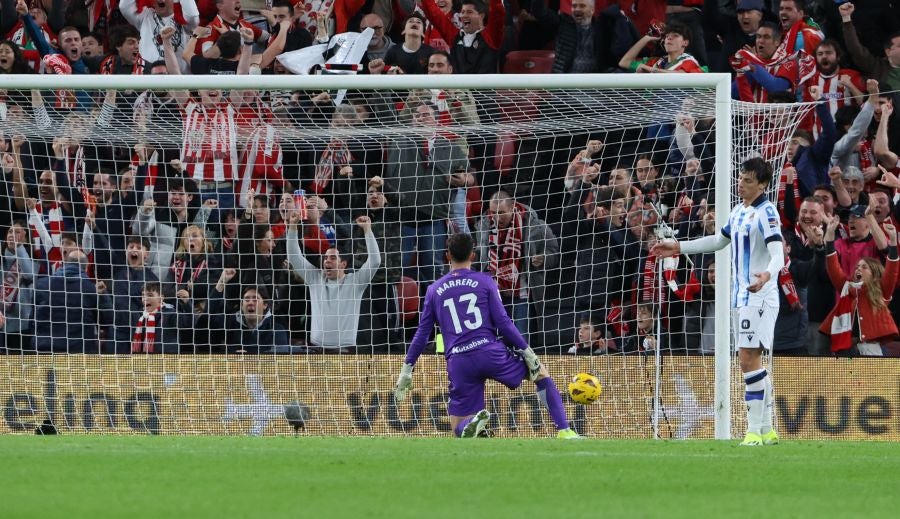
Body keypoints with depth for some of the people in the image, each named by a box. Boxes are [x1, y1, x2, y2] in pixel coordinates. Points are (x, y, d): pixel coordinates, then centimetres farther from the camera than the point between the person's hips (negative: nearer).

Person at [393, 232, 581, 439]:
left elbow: (422, 334, 13)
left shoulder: (434, 290, 13)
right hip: (490, 352, -1)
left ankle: (474, 422, -31)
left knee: (459, 428, 9)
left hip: (459, 363, 1)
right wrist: (527, 352, 5)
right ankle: (565, 433, 5)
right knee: (540, 372, 22)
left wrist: (407, 369, 19)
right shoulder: (484, 281, 6)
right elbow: (502, 322, -1)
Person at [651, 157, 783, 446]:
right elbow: (720, 240, 31)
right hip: (740, 296, 9)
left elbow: (778, 254, -24)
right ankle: (766, 430, 16)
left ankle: (754, 430, -13)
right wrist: (678, 247, 33)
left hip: (759, 297, -9)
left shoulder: (766, 213, -13)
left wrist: (767, 274, -45)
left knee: (749, 358, -14)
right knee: (751, 361, 10)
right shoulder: (739, 211, 14)